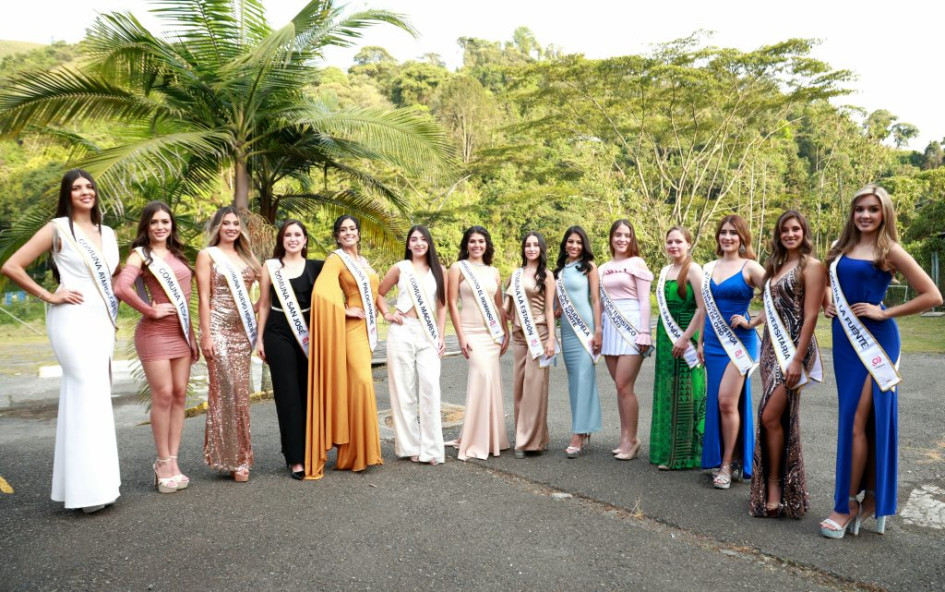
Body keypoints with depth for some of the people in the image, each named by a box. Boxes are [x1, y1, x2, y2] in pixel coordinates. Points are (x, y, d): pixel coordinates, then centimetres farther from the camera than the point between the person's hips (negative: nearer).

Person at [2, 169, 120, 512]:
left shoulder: (107, 234, 17)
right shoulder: (58, 228, -1)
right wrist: (48, 296, -7)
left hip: (103, 321, 6)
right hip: (73, 319, -6)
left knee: (83, 398, 9)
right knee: (90, 396, -12)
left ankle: (74, 483, 17)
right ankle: (90, 486, -7)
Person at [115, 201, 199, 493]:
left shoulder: (176, 254, 15)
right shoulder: (140, 254, -3)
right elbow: (121, 288, -22)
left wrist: (192, 334, 14)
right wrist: (150, 311, -14)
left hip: (181, 332, 6)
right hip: (155, 332, -6)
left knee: (179, 395, 5)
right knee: (163, 395, -5)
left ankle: (172, 462, 12)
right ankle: (164, 463, 6)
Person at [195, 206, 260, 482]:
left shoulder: (245, 257, 17)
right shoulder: (207, 255, 2)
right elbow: (204, 298, -5)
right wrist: (206, 335, -12)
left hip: (242, 330, 5)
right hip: (219, 328, -5)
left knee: (241, 392, 6)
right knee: (226, 390, -8)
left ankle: (238, 454, 14)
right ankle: (229, 457, 1)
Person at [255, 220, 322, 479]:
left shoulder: (316, 267, 7)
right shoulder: (270, 267, 6)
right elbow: (264, 305, 8)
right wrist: (260, 338, 5)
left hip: (308, 335, 1)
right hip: (279, 334, -1)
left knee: (309, 393, 4)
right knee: (288, 395, -1)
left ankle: (310, 452, 17)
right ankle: (295, 458, 3)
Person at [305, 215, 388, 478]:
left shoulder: (363, 261, 17)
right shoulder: (336, 259, -7)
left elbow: (374, 291, 25)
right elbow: (320, 292, -21)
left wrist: (386, 313, 11)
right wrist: (345, 310, -14)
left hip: (368, 329, 8)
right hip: (352, 329, -7)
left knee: (361, 385, 11)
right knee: (359, 384, -12)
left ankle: (358, 449, 20)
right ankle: (355, 453, -2)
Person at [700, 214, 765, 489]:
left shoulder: (750, 267, -6)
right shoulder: (709, 268, 11)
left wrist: (752, 322, -12)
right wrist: (701, 341, 15)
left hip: (739, 341, -6)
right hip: (714, 341, 6)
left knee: (727, 401, -11)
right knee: (716, 402, 8)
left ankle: (728, 464, 2)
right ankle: (723, 459, 21)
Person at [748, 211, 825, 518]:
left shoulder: (811, 266, -6)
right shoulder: (776, 265, 16)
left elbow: (810, 315, -13)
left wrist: (798, 359, -17)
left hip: (793, 347, -7)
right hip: (771, 346, 7)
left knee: (770, 416, -11)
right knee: (778, 418, 8)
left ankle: (774, 483, 3)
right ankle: (776, 484, 17)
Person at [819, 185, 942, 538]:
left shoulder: (889, 251, -6)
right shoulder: (841, 248, 11)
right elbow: (828, 283, 28)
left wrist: (884, 313, -11)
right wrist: (828, 304, 8)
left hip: (875, 340, -6)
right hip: (844, 340, 6)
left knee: (857, 421, -8)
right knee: (861, 421, 10)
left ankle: (847, 505, 1)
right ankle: (870, 498, 19)